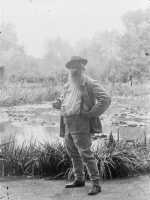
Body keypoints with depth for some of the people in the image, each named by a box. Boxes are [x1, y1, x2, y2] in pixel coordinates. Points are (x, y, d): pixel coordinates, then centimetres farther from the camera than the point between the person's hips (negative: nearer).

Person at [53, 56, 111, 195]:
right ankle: (79, 180, 30)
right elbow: (65, 100, 32)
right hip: (68, 125, 8)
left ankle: (96, 184, -6)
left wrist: (91, 114, -16)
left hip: (81, 123, -8)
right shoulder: (68, 85, 16)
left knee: (86, 154, -12)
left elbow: (106, 99, -15)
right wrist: (59, 104, 10)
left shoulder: (90, 83, -7)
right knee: (73, 153, 16)